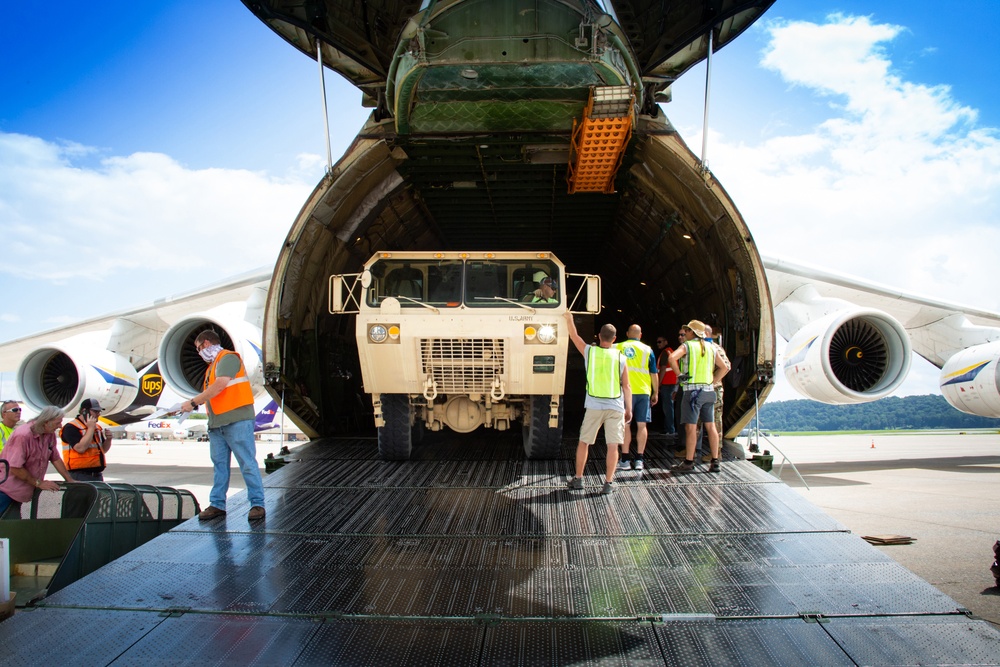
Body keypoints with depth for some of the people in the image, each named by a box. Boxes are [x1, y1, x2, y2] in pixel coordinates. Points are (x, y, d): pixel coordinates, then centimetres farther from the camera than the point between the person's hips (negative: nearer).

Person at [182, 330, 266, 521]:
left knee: (248, 463, -6)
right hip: (216, 423, 9)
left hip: (237, 421, -9)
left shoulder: (228, 358, -7)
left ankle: (257, 504, -3)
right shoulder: (212, 365, 23)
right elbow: (209, 394, 21)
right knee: (219, 465, 10)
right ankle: (217, 505, 16)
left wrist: (193, 402, -12)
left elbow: (219, 386, -18)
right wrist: (194, 403, 7)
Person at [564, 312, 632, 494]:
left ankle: (578, 478, 20)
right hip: (615, 407, 0)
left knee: (583, 442, 13)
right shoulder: (620, 358, -2)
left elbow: (574, 337, 17)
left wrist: (569, 320, 33)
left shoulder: (589, 352, -1)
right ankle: (608, 482, 5)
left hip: (593, 406, 1)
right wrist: (629, 409, 9)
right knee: (613, 445, 4)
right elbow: (626, 387, 1)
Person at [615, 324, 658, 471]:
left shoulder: (619, 348, 1)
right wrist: (656, 393, 16)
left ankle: (625, 460, 4)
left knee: (625, 425, 4)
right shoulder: (647, 349, 6)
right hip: (644, 392, 2)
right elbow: (654, 373, 8)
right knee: (641, 425, 7)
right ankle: (639, 460, 8)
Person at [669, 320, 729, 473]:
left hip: (693, 390, -6)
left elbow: (672, 358, -21)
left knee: (691, 427, -3)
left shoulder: (687, 346, -3)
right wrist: (712, 381, 16)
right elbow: (724, 368, 18)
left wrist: (679, 374, -10)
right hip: (708, 391, 6)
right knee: (710, 426, 9)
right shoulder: (710, 347, 14)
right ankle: (715, 462, 12)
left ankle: (688, 462, 0)